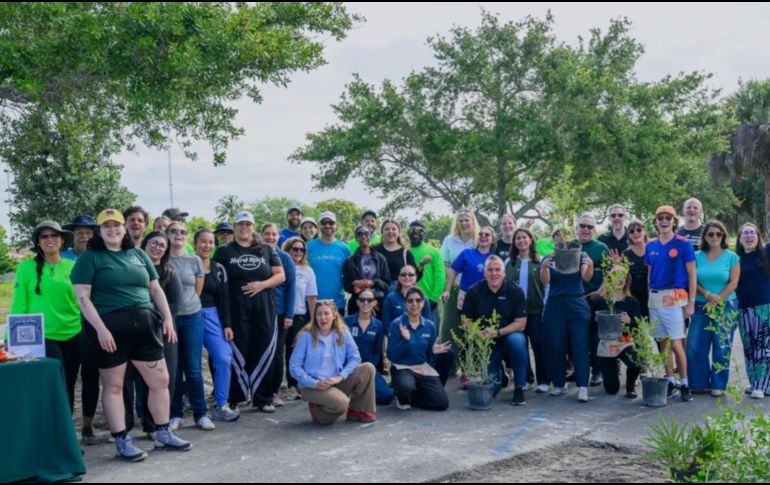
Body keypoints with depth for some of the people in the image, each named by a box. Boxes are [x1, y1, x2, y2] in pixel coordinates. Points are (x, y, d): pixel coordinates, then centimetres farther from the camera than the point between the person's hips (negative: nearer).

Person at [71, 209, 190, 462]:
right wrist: (100, 328, -17)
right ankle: (122, 441, 13)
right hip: (110, 327, -5)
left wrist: (167, 318, 6)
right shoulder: (90, 258, 0)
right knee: (113, 385, 3)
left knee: (160, 380, 7)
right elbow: (82, 297, -8)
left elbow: (156, 289, 17)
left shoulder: (139, 254, 14)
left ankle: (163, 434, 21)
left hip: (145, 324, 5)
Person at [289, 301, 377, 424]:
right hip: (312, 386, -4)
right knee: (341, 402, -32)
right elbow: (294, 366, -10)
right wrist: (315, 383, -19)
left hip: (337, 382, 4)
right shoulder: (306, 336, -9)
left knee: (368, 368, -15)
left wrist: (340, 377, -18)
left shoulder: (342, 333, 1)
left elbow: (355, 357, -4)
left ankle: (358, 410, 0)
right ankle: (318, 410, 2)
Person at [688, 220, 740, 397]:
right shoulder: (697, 256, 6)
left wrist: (716, 301, -12)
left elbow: (733, 283, -4)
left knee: (721, 347, 2)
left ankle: (718, 385, 11)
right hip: (701, 307, 2)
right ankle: (699, 383, 11)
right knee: (695, 346, -1)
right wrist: (707, 294, -14)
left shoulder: (732, 257, 0)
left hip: (725, 307, -2)